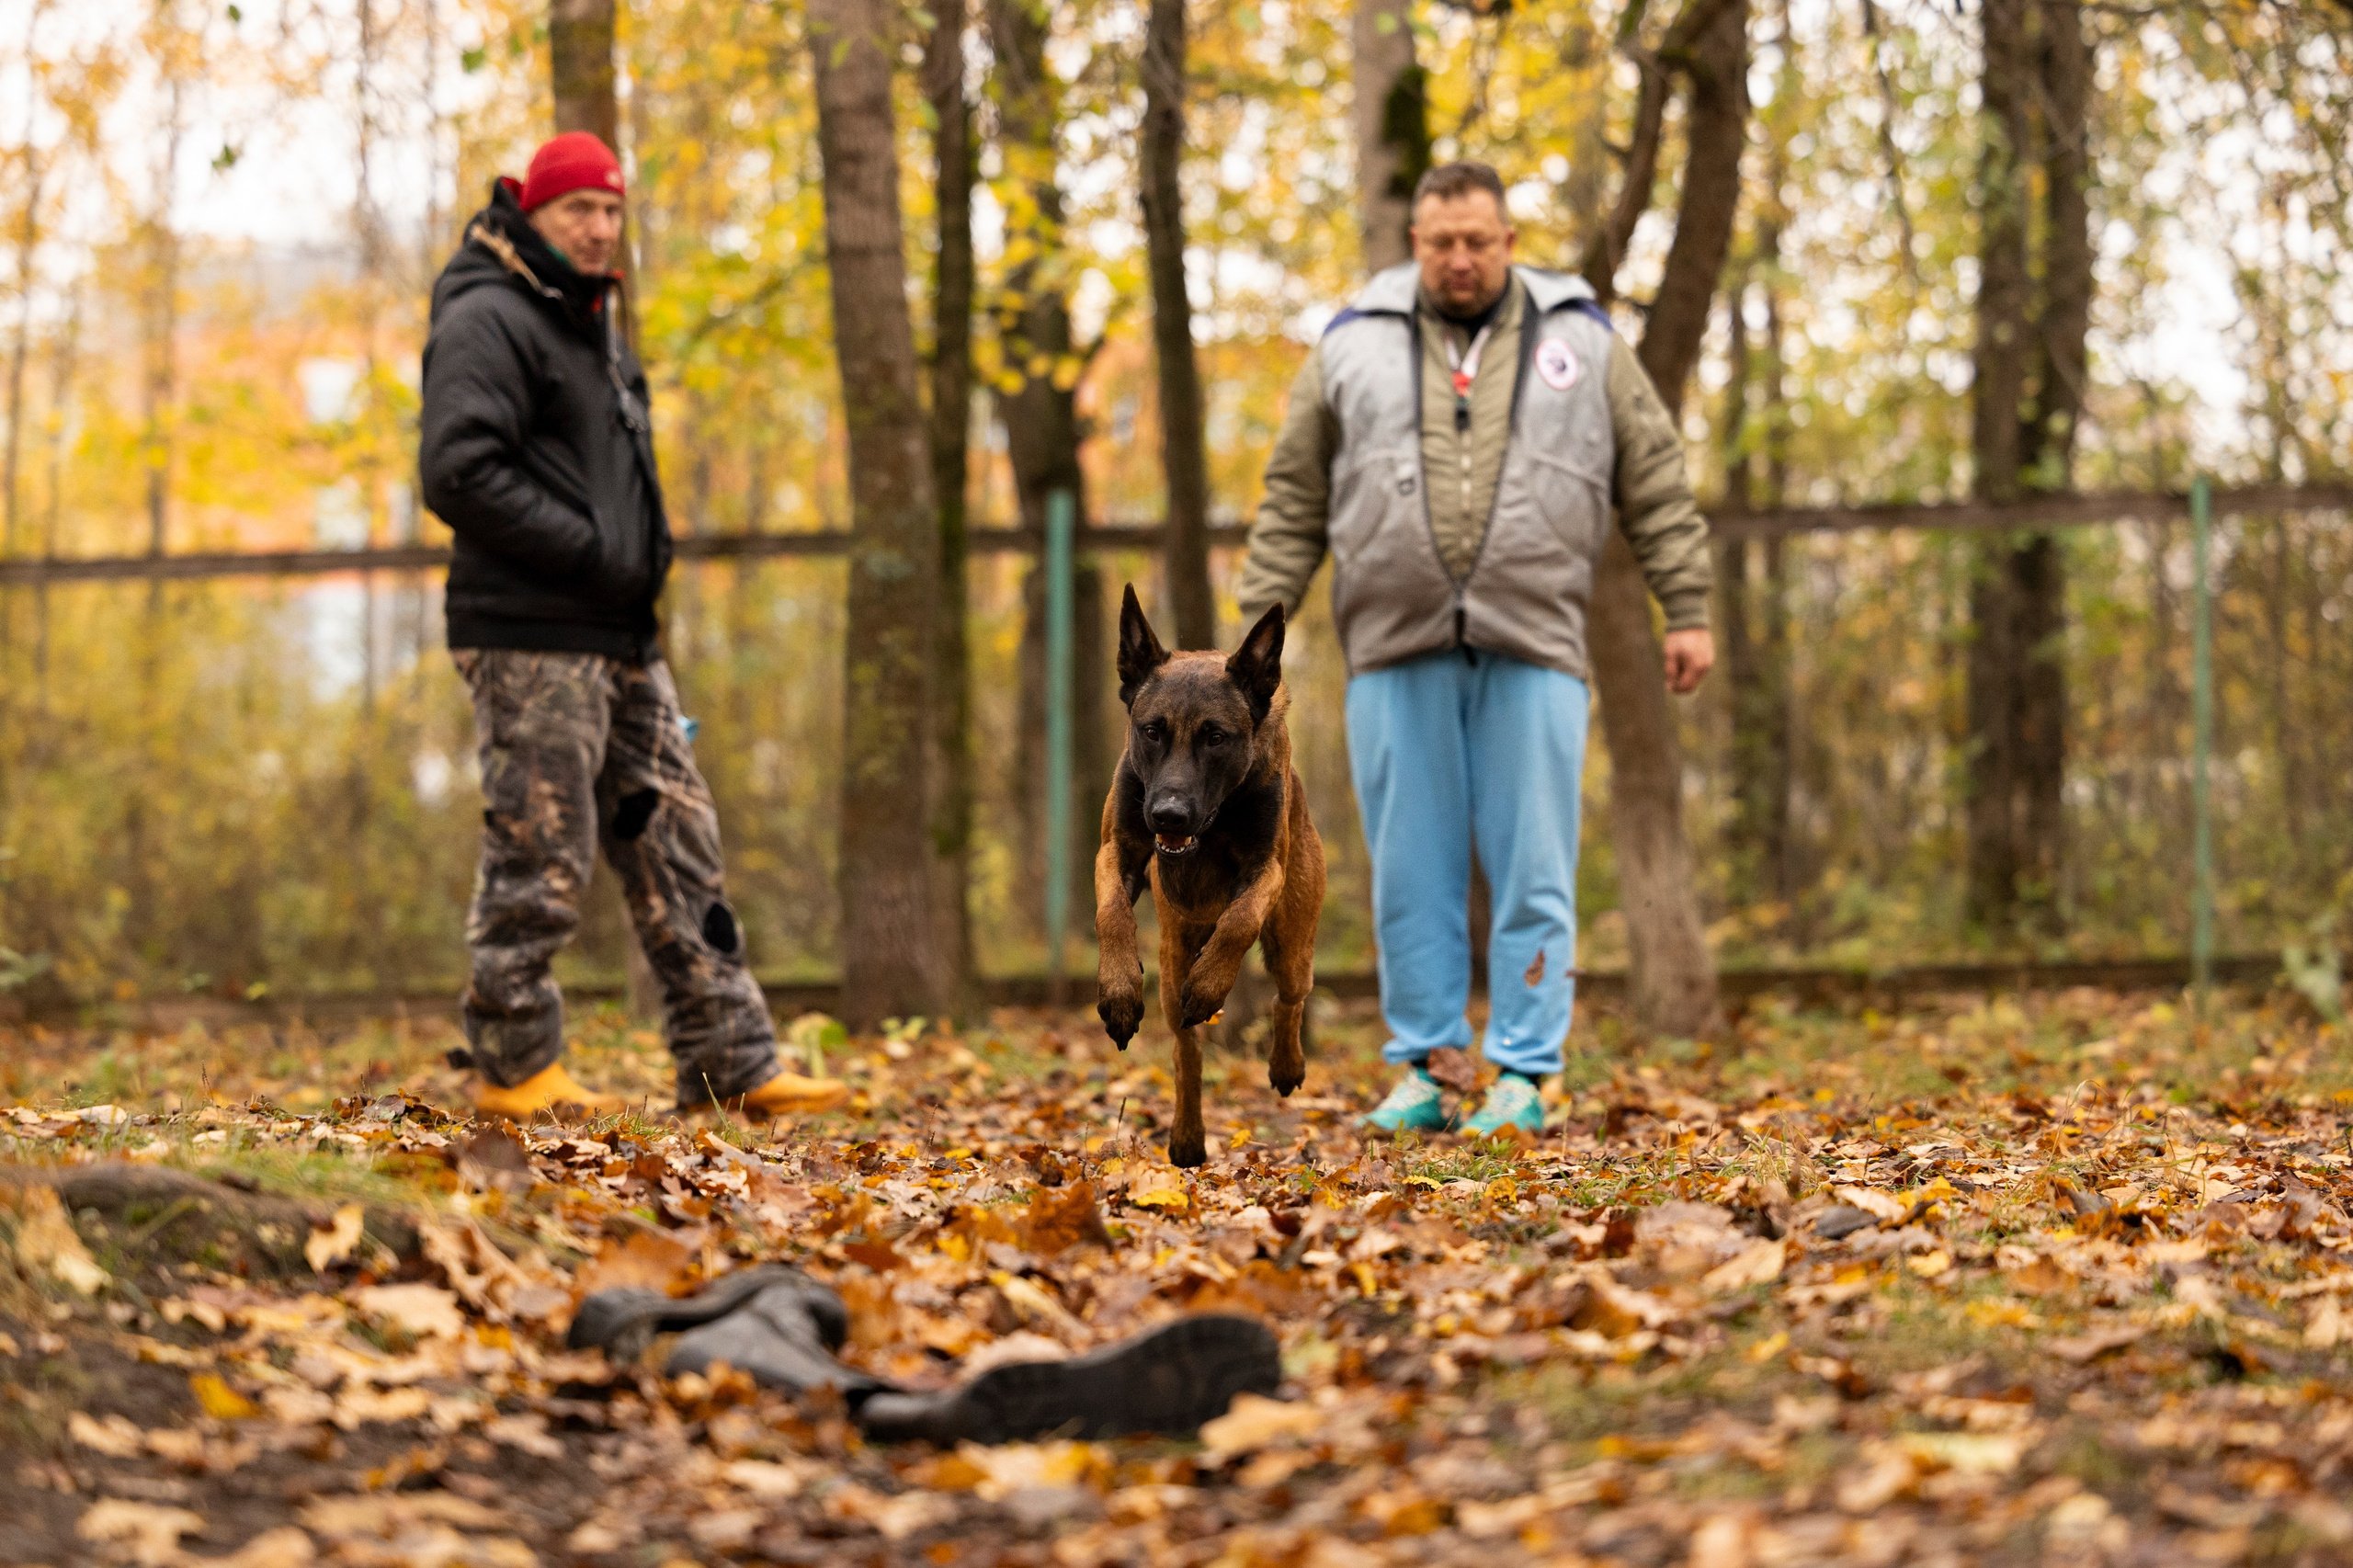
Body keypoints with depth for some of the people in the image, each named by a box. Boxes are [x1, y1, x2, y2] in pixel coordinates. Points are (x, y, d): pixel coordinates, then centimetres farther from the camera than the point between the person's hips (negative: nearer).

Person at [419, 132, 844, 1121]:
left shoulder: (591, 326, 22)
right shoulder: (488, 320, -9)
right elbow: (457, 473, -21)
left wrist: (645, 552, 15)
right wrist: (591, 551, -19)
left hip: (619, 639, 9)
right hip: (530, 640, -9)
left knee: (677, 845, 7)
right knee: (540, 858, -6)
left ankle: (732, 1064, 8)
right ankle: (513, 1067, 4)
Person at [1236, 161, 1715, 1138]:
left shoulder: (1581, 343, 10)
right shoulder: (1354, 348, 10)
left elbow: (1657, 488, 11)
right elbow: (1294, 500, 12)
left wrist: (1687, 612, 6)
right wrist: (1264, 623, 7)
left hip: (1532, 652, -1)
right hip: (1397, 653, 1)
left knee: (1532, 874, -2)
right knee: (1414, 874, 4)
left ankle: (1523, 1077, 3)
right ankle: (1423, 1070, 12)